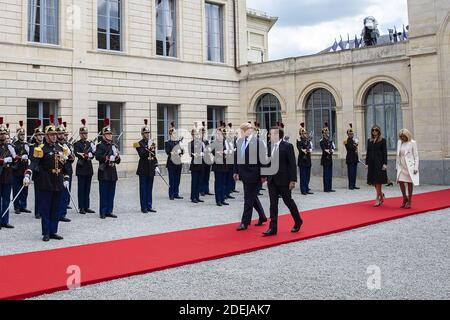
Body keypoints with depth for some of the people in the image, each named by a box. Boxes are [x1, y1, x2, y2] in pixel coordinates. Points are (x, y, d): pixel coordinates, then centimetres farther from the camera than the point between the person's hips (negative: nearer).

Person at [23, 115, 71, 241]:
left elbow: (65, 166, 16)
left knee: (56, 209, 10)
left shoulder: (61, 148, 11)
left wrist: (66, 179, 12)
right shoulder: (41, 149, -7)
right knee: (45, 208, 1)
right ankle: (46, 233, 8)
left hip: (58, 183, 5)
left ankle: (53, 231, 18)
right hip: (45, 183, -5)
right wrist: (27, 175, -33)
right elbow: (34, 163, -19)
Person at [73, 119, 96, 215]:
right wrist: (85, 155, -34)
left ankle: (87, 207, 15)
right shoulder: (77, 144, -4)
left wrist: (91, 154, -18)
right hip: (81, 168, -5)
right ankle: (81, 208, 5)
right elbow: (77, 154, -19)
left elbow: (93, 154, 4)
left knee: (87, 189, 9)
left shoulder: (90, 143, 13)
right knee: (81, 189, 0)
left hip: (89, 168, 5)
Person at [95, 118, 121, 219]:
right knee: (104, 194, -1)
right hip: (104, 173, -6)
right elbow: (97, 156, -20)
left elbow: (118, 161, 17)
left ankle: (109, 211, 15)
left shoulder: (114, 146, 16)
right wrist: (108, 158, -27)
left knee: (111, 194, 8)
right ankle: (103, 212, 4)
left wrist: (117, 157, -3)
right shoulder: (100, 146, -3)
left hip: (113, 173, 6)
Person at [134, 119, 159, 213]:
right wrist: (148, 147, -27)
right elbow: (142, 155, -19)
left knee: (149, 188, 10)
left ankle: (149, 206, 16)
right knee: (143, 188, 2)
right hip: (143, 169, -5)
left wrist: (156, 166, 9)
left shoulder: (152, 142, 12)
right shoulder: (140, 144, -6)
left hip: (151, 169, 5)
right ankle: (144, 207, 7)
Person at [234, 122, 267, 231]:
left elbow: (262, 159, -12)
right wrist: (236, 172, 11)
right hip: (244, 173, 7)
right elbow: (237, 157, 13)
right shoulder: (239, 142, 7)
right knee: (252, 197, 17)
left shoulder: (258, 142, -12)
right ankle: (262, 217, 33)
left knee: (249, 198, -2)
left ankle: (245, 222, 6)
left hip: (253, 174, -7)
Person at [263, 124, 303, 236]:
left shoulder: (287, 146, -10)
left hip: (283, 180, -5)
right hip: (272, 179, 5)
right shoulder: (269, 146, 6)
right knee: (273, 204, 4)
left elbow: (292, 164, -12)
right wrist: (265, 175, 10)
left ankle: (298, 221, 30)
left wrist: (293, 180, -15)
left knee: (288, 201, 8)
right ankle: (273, 228, 7)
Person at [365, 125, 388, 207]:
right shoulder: (369, 141, 12)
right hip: (371, 162, 5)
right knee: (373, 182, 7)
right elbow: (368, 152, 13)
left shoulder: (382, 140, -2)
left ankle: (378, 198, 2)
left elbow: (385, 152, -6)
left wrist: (385, 164, -12)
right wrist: (366, 163, 8)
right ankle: (381, 195, 26)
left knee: (378, 181, -4)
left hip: (379, 162, -5)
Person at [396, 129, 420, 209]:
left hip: (409, 166, -4)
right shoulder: (399, 143, 10)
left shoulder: (412, 143, -4)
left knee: (409, 183, 2)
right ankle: (405, 198, 16)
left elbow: (416, 156, -5)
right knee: (400, 181, -3)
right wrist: (397, 166, 11)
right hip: (401, 166, 4)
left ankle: (409, 201, 13)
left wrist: (416, 167, -10)